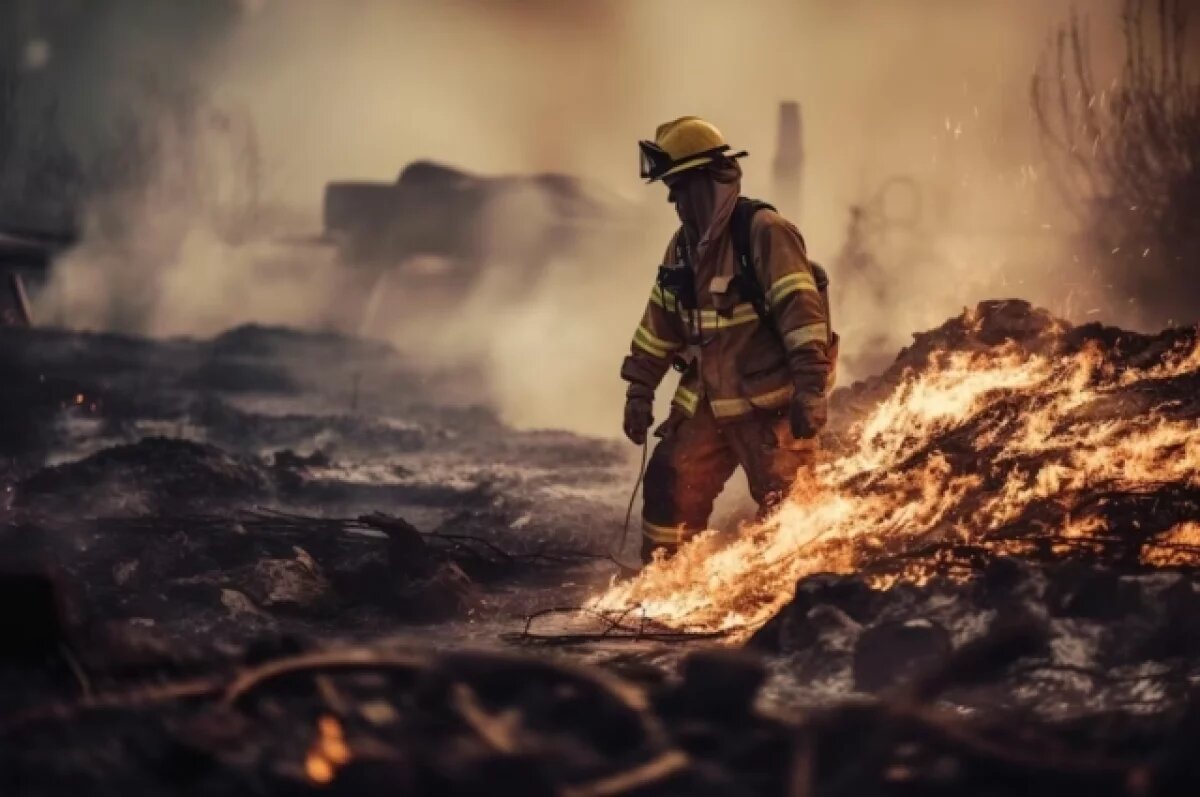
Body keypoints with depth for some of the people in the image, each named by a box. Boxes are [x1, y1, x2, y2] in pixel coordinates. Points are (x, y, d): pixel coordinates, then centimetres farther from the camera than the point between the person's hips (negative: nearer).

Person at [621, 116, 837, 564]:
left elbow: (802, 310, -21)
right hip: (708, 405, 8)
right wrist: (640, 390, 17)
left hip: (771, 405, -8)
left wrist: (811, 388, -27)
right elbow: (661, 322, 18)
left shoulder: (763, 232, -15)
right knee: (669, 489, 8)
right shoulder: (685, 245, 10)